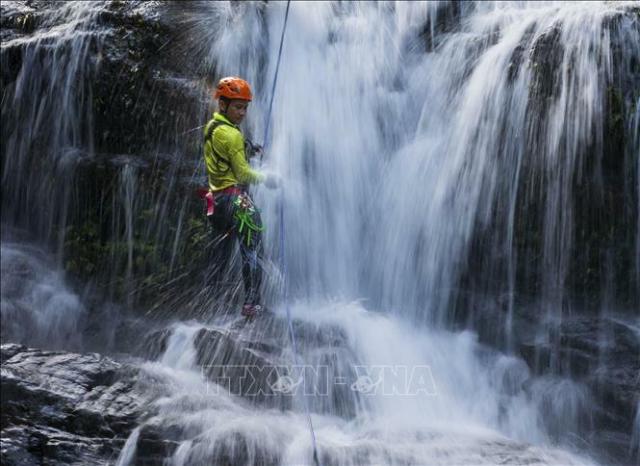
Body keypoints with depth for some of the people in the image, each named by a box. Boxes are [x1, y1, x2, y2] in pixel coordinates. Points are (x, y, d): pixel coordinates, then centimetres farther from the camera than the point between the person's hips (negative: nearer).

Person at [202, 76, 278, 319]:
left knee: (220, 255, 15)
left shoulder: (211, 127, 13)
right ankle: (252, 304, -6)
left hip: (217, 198, 9)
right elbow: (243, 174, -15)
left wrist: (248, 151, 11)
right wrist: (265, 178, 0)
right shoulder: (231, 134, -15)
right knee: (252, 252, -4)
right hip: (237, 199, -9)